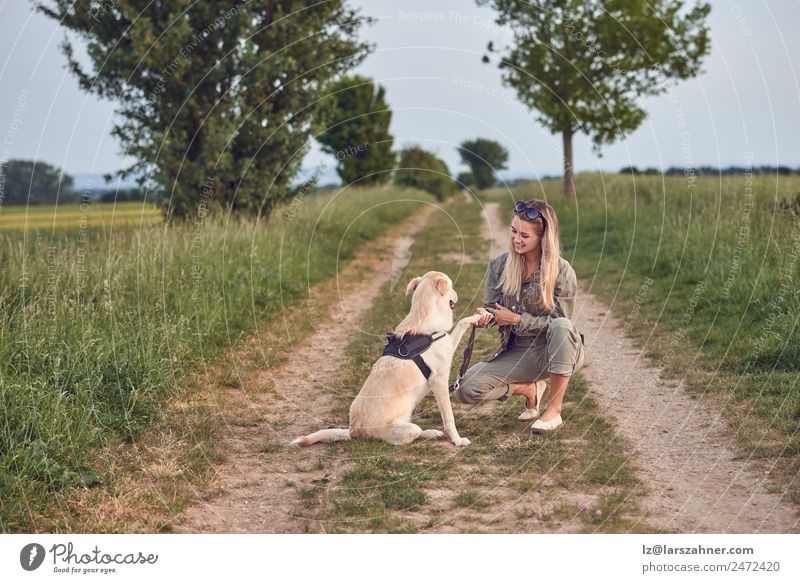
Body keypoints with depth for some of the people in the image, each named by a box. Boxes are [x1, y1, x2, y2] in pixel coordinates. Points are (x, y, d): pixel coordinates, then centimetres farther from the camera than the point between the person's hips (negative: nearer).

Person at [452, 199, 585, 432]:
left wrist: (517, 319, -20)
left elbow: (559, 323, -13)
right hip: (518, 353, 3)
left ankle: (554, 409, -21)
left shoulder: (562, 272, -14)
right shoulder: (499, 266, -2)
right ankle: (532, 389, 10)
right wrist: (485, 317, -22)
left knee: (562, 326, -39)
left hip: (557, 351, -3)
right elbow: (492, 309, 3)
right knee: (466, 388, -17)